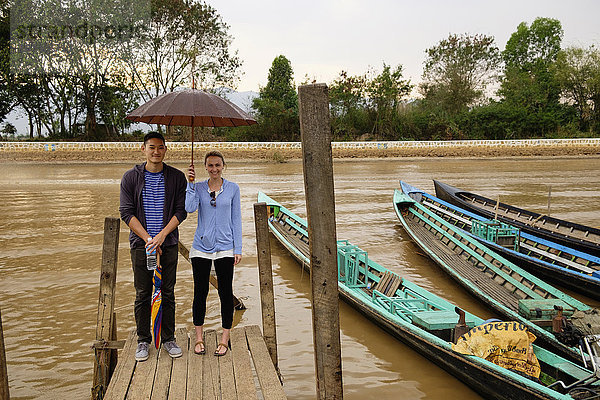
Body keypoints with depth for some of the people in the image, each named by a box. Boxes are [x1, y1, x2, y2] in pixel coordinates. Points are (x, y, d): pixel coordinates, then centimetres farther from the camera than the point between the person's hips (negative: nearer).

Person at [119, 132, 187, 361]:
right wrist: (148, 239, -11)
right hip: (140, 243, -1)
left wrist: (162, 235, -13)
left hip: (168, 243, 1)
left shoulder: (177, 177, 2)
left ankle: (168, 339, 19)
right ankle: (143, 341, 17)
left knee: (168, 293, 7)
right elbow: (126, 213, -3)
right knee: (143, 295, 5)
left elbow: (181, 211, -1)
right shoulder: (131, 177, 1)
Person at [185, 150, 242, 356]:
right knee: (200, 292, 6)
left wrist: (238, 248, 0)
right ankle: (199, 337, 21)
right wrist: (191, 183, -17)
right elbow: (189, 208, -14)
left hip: (224, 248, 0)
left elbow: (236, 219, 4)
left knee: (225, 292, 3)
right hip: (201, 247, 1)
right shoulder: (198, 187, 4)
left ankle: (225, 339, 16)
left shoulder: (232, 189, 3)